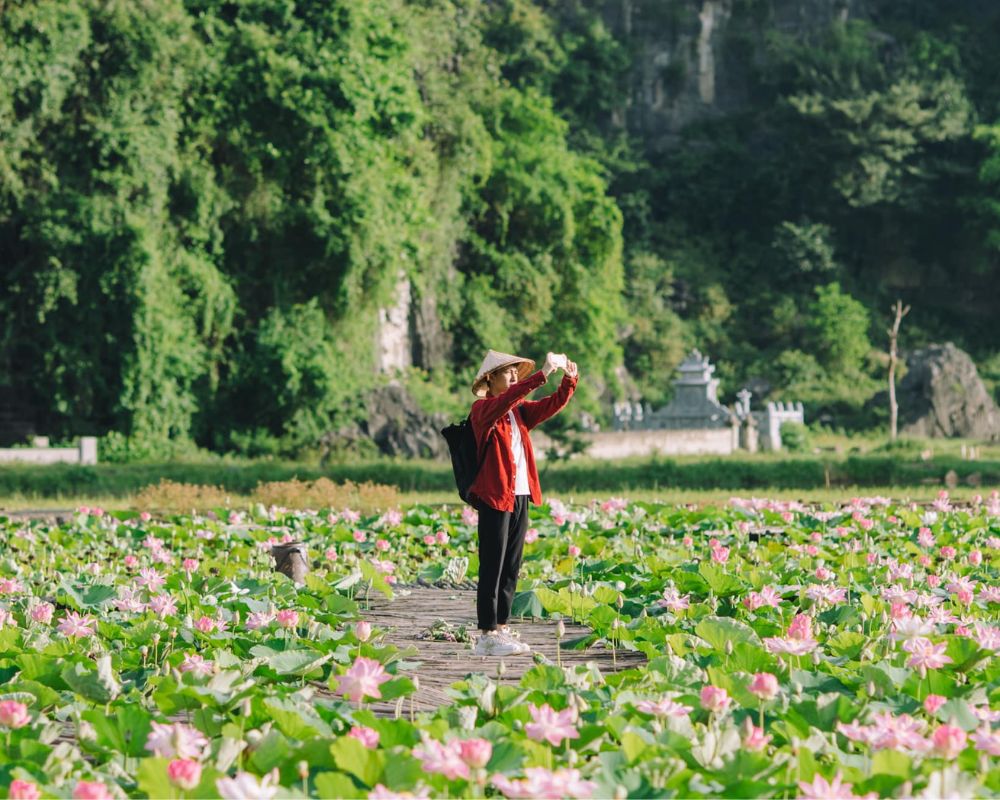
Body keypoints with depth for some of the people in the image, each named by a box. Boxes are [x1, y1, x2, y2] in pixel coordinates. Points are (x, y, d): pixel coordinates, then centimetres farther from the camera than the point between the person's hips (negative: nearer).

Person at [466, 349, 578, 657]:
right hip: (495, 497, -8)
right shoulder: (483, 409, -6)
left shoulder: (519, 411, 16)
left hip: (520, 497, 8)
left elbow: (552, 405, 8)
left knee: (511, 569, 9)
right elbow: (507, 398, -26)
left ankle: (501, 629, 14)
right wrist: (542, 375, -32)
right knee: (492, 568, -7)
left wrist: (569, 380, -10)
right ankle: (487, 635, -6)